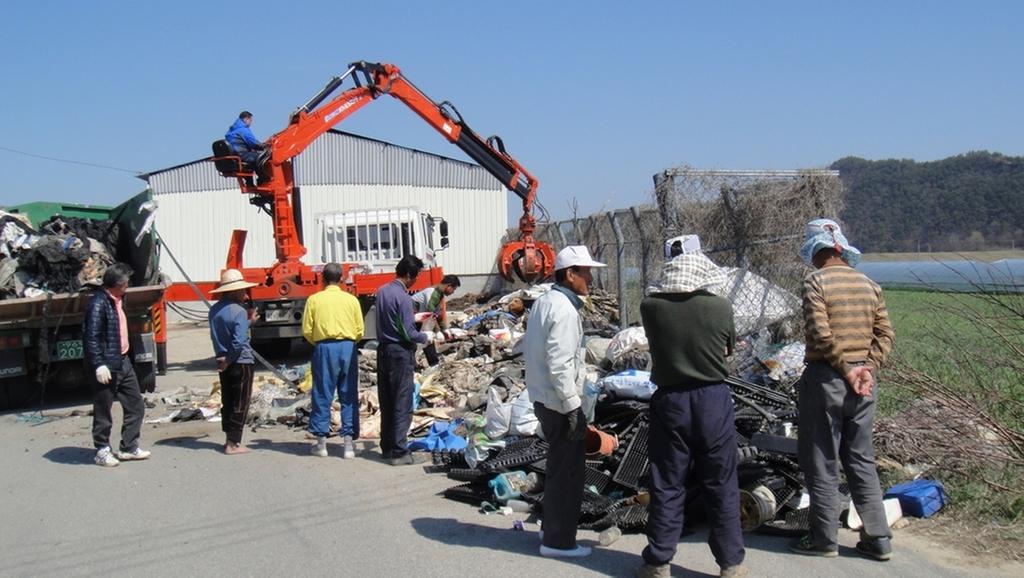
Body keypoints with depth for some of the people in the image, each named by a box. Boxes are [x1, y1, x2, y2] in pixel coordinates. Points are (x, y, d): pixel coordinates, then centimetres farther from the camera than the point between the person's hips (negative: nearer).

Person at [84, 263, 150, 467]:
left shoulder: (117, 300, 13)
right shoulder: (99, 303, -16)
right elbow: (91, 338, -20)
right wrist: (99, 365, -24)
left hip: (123, 362, 9)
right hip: (107, 367, -9)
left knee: (136, 406, 10)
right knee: (103, 412, 4)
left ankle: (128, 448, 19)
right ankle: (102, 450, 16)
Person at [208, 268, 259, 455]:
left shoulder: (214, 309, 4)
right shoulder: (239, 311, -18)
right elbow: (239, 341, -23)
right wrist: (228, 360, -11)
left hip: (223, 362, 7)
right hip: (240, 363, -7)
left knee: (227, 402, 16)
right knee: (240, 404, 1)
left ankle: (229, 439, 23)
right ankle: (233, 443, 4)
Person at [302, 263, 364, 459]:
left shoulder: (314, 300, 0)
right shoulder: (351, 299, 4)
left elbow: (307, 330, -1)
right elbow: (360, 331, 4)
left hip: (324, 348, -1)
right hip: (348, 347, 1)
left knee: (322, 396, 7)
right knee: (349, 397, 6)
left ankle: (321, 442, 11)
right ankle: (348, 443, 6)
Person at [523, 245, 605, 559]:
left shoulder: (543, 301, 10)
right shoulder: (564, 310, -20)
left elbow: (531, 349, 15)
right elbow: (559, 365, -25)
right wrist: (572, 406, -20)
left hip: (542, 398, 10)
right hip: (559, 403, -10)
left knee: (558, 467, 21)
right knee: (568, 472, 0)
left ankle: (551, 529, 32)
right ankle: (558, 540, 9)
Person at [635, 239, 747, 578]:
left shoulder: (650, 308, -11)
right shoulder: (721, 308, -10)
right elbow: (727, 349, 6)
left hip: (670, 401, 1)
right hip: (713, 400, 0)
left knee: (667, 486, 10)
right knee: (721, 487, 11)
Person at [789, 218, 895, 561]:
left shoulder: (816, 281, -10)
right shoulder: (868, 284, 10)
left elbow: (821, 334, -19)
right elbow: (885, 334, 7)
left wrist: (846, 368, -11)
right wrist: (868, 368, 0)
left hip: (826, 379, -6)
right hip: (862, 382, 6)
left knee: (821, 462, 4)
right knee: (862, 460, 14)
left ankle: (824, 539, 10)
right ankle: (878, 539, 16)